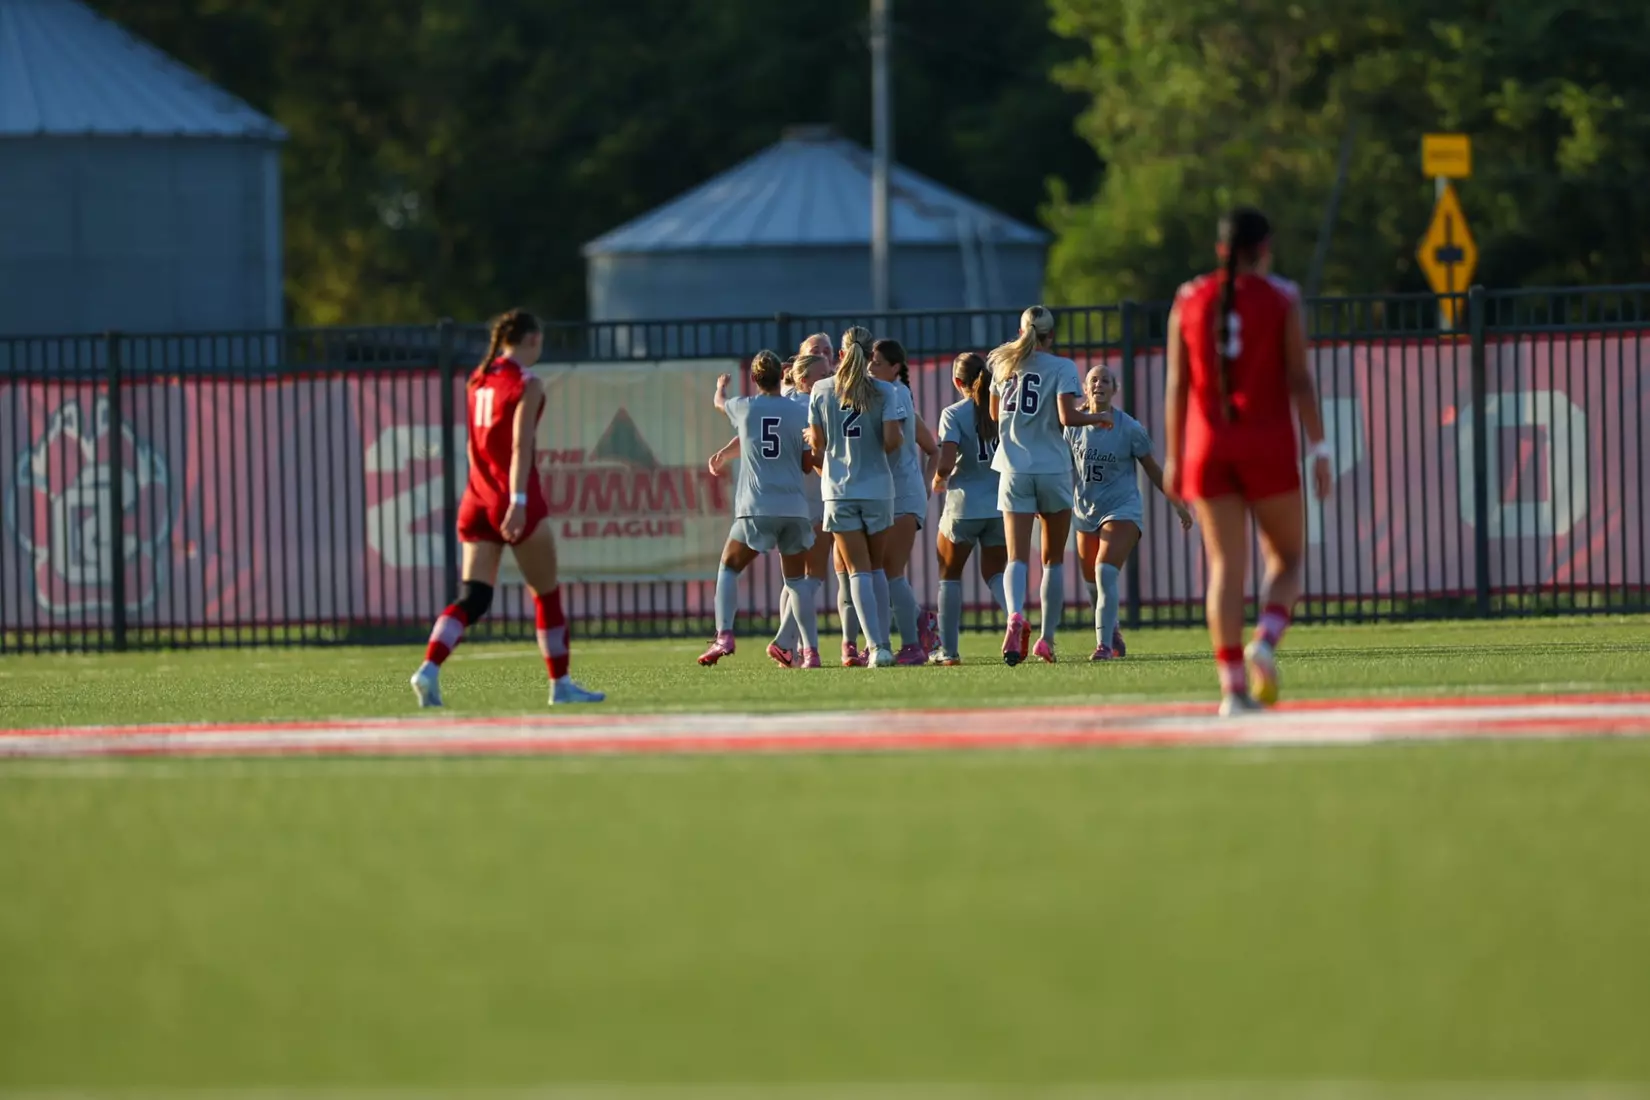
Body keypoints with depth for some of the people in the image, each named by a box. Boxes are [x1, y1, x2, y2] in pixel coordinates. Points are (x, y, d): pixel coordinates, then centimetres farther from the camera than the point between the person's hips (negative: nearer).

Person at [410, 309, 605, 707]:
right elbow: (520, 446, -19)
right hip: (514, 497, -6)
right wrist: (518, 501, -25)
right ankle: (561, 684, 17)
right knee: (547, 594, 10)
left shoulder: (478, 380, 12)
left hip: (478, 496, 6)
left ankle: (429, 669, -22)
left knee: (472, 599, -1)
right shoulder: (527, 384, -9)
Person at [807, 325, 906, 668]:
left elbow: (817, 443, 3)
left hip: (839, 490, 0)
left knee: (858, 570, -3)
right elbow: (892, 440, -14)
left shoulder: (821, 390, -1)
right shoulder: (886, 392, -4)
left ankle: (877, 646, -16)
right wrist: (899, 438, 9)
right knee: (878, 567, 14)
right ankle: (881, 643, 12)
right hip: (878, 489, 0)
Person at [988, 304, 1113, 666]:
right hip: (1053, 470, -2)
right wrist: (1097, 418, 3)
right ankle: (1047, 639, 14)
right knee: (1053, 559, 12)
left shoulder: (1003, 364, 8)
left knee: (1017, 557, -6)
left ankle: (1015, 616, -35)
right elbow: (1067, 417, -13)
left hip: (1014, 471, 2)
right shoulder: (1062, 368, -4)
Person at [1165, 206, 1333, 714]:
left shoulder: (1189, 301, 7)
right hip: (1268, 444, -2)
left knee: (1226, 565, 2)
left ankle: (1233, 684, -8)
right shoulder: (1282, 298, 0)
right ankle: (1266, 641, -16)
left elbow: (1177, 385, 7)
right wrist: (1319, 448, -3)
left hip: (1209, 445, 2)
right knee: (1286, 557, 12)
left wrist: (1175, 457, 11)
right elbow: (1299, 379, -5)